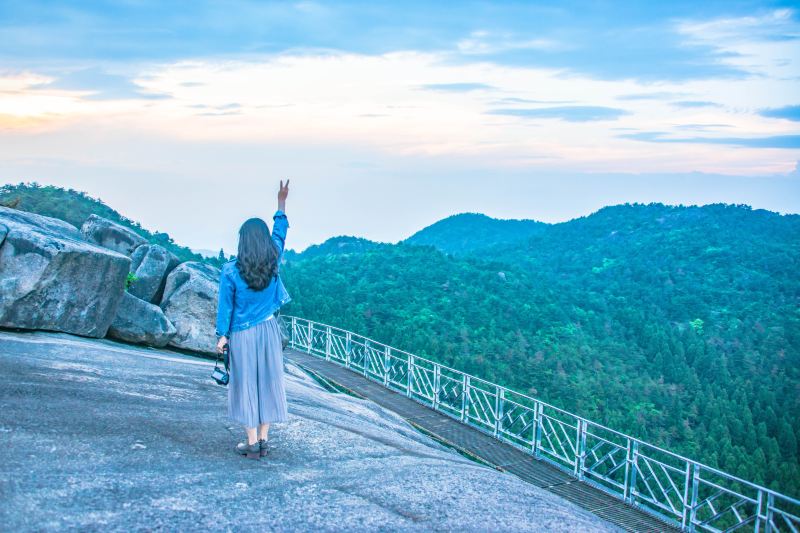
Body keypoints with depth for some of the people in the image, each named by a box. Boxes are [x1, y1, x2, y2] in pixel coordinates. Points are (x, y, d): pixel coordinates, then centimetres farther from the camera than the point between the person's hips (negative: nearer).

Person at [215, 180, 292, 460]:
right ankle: (263, 440, 16)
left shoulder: (230, 271, -15)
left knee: (246, 383, 5)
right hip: (268, 331, 3)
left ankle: (252, 444, 10)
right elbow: (279, 234, 10)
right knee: (268, 381, 10)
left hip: (242, 334, -3)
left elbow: (225, 306, -8)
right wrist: (281, 204, 20)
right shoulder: (273, 263, -7)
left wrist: (223, 335, 3)